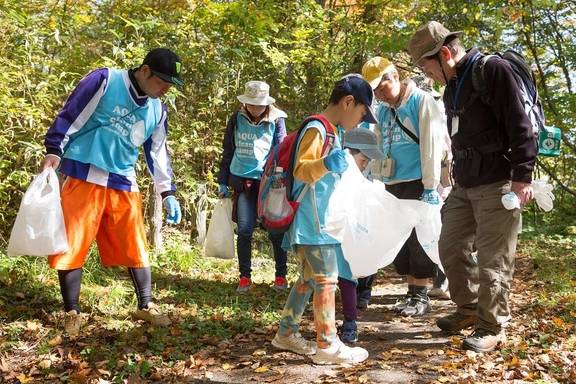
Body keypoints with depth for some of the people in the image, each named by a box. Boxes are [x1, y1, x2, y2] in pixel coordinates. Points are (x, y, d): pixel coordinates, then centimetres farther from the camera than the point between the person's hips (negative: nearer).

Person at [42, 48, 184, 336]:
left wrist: (167, 193, 14)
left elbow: (158, 153, 17)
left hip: (123, 185, 5)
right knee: (72, 246, -1)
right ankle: (72, 312, 13)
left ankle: (145, 306, 21)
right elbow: (70, 116, -8)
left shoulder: (157, 111, 10)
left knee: (135, 247, 7)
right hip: (82, 178, -5)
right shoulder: (104, 81, -7)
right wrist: (54, 151, -15)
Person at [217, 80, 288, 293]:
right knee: (244, 230, -1)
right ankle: (245, 277, 12)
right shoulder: (236, 119, 5)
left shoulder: (276, 121, -1)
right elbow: (228, 151, 11)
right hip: (243, 182, 1)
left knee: (276, 230, 2)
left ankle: (281, 275, 16)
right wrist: (223, 182, 10)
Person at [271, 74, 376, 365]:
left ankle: (287, 333, 25)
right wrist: (325, 164, -44)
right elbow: (301, 170, -27)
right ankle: (328, 346, 5)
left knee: (308, 279, 16)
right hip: (313, 224, -10)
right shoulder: (317, 129, -16)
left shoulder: (330, 131, 15)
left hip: (311, 223, 10)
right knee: (326, 281, -4)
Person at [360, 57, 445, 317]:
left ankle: (421, 297, 9)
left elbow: (431, 145, -12)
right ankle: (412, 292, 21)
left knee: (420, 241, -2)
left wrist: (431, 186, -16)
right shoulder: (383, 110, 14)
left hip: (418, 185, -7)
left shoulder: (422, 102, -7)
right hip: (392, 186, 7)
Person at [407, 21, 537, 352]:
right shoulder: (452, 87, 15)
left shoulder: (494, 71, -11)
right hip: (464, 186, 9)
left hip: (497, 184, -9)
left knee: (493, 258, -2)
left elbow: (520, 126, -16)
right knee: (451, 248, 12)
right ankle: (470, 308, 30)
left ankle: (492, 327, 10)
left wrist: (522, 176, -19)